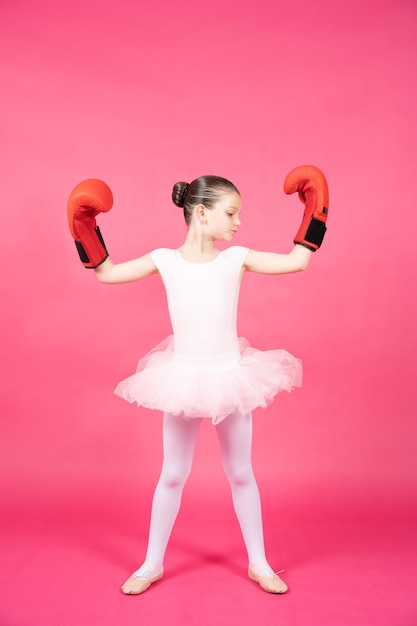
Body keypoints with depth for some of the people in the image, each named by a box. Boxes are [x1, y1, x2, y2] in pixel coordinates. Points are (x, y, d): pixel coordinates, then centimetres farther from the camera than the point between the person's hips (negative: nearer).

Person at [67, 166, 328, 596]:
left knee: (240, 473, 14)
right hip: (183, 379, 0)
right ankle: (152, 564, 33)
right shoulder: (164, 260, -5)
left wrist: (313, 209, -3)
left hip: (231, 377, 0)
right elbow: (106, 273, 5)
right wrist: (85, 227, -1)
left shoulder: (237, 258, -5)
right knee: (172, 475, 13)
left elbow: (297, 261, -6)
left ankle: (259, 564, 33)